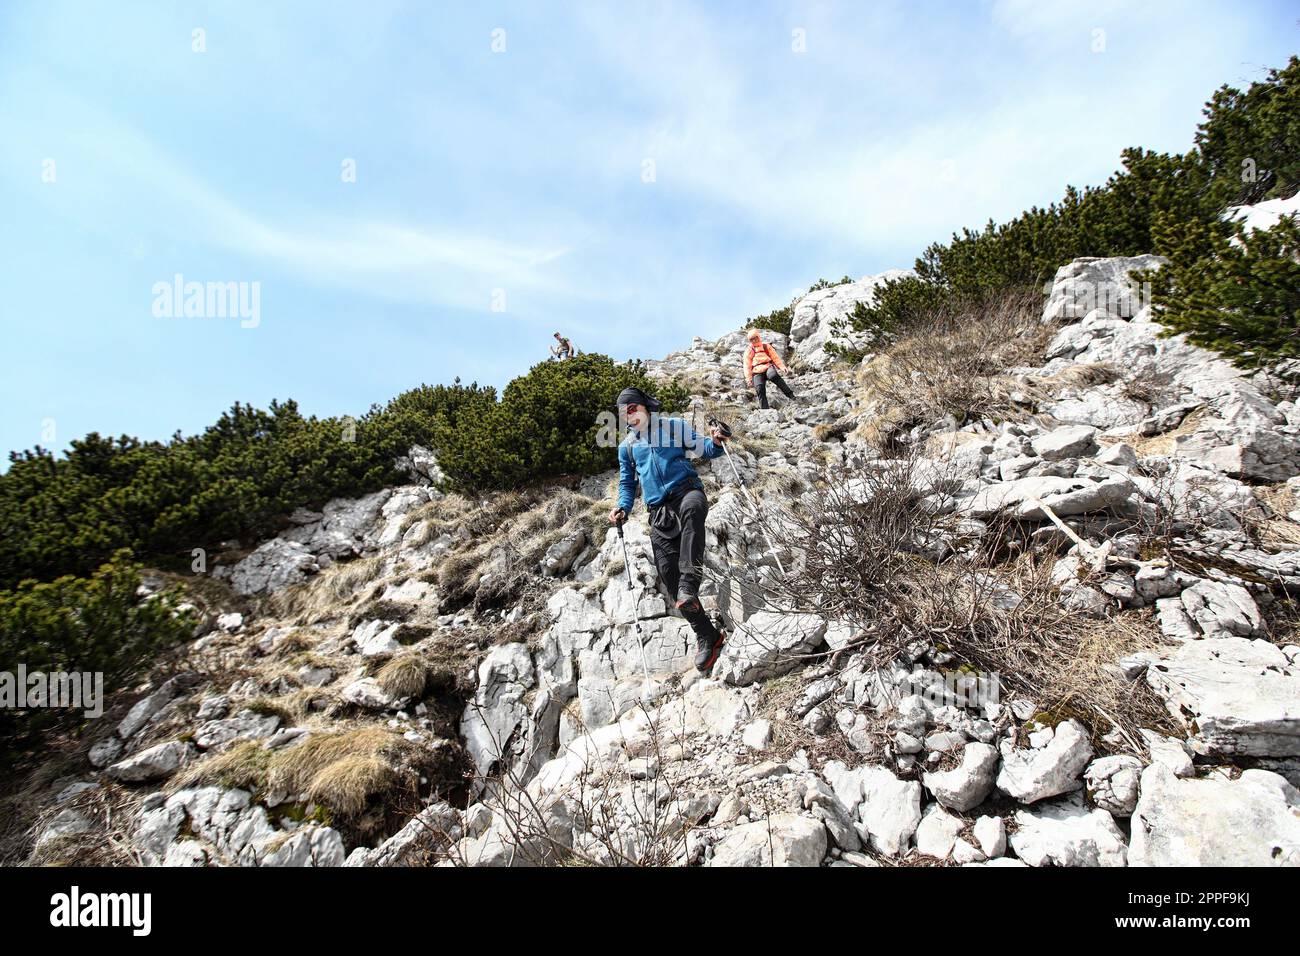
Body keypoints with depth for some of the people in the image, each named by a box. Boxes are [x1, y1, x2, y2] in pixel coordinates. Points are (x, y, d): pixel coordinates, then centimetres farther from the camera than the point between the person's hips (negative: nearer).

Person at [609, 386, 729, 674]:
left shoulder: (674, 427, 11)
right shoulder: (627, 446, 19)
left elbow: (703, 449, 9)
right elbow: (627, 483, 25)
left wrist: (716, 443, -14)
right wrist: (623, 507, 7)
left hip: (686, 490, -3)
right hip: (659, 512, 4)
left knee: (692, 508, -43)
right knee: (669, 576, -6)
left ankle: (690, 585, -46)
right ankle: (707, 636, 5)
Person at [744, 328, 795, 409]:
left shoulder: (766, 346, 18)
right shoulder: (749, 350, 15)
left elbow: (775, 357, 13)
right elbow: (747, 366, 12)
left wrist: (782, 367, -3)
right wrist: (749, 379, 3)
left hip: (768, 367, -1)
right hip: (757, 372, 1)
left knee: (774, 376, -35)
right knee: (760, 389, -24)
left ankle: (790, 394, -30)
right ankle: (764, 408, -22)